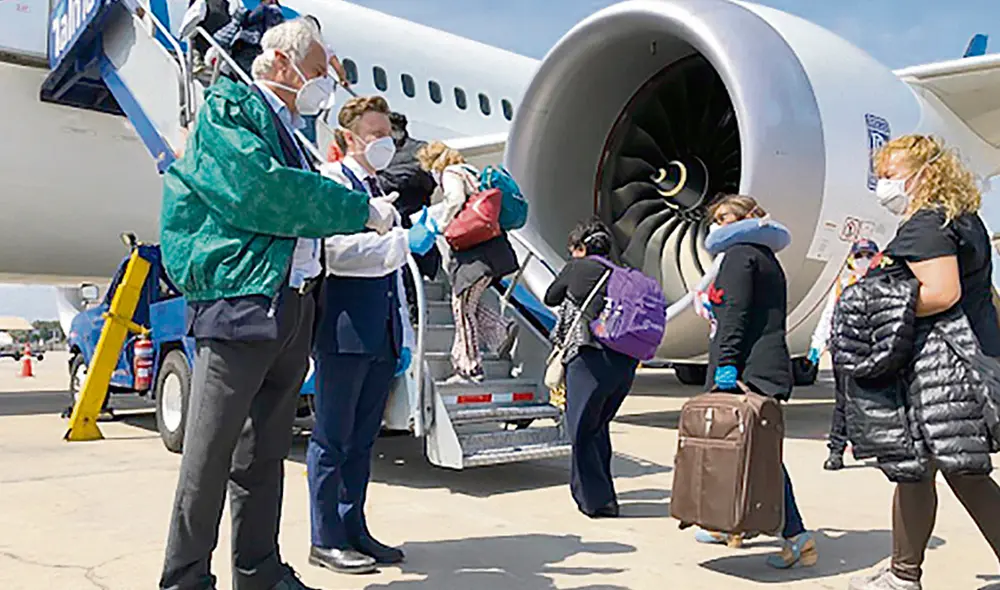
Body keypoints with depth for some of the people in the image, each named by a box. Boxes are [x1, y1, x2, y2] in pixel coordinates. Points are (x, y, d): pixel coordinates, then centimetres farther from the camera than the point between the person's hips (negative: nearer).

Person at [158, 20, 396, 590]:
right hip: (238, 301, -8)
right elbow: (258, 191, -16)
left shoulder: (290, 130, 23)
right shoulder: (228, 107, 0)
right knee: (211, 451, -3)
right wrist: (361, 210, -11)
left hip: (294, 303, 8)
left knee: (267, 451, 13)